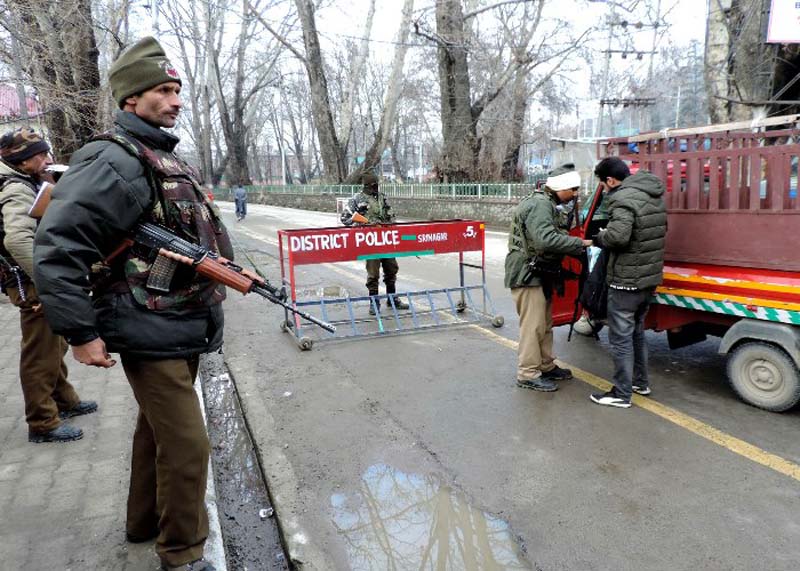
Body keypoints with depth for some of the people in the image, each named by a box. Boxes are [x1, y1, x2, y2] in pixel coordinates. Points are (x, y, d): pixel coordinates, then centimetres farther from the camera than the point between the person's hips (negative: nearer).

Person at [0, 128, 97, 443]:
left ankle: (64, 400, 39)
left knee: (55, 347, 22)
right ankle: (42, 423, 11)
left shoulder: (29, 185, 15)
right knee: (40, 356, -1)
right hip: (34, 287, -10)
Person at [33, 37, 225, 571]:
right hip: (151, 333, -9)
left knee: (157, 428, 22)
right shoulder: (115, 160, -16)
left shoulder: (167, 158, 13)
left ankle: (145, 521, 42)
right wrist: (81, 332, -21)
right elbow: (57, 246, -20)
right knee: (186, 445, -4)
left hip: (182, 329, 9)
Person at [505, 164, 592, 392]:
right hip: (528, 276, -11)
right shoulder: (540, 204, -19)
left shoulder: (547, 203, 16)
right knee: (533, 326, -4)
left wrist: (575, 245, 2)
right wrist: (580, 243, -23)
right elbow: (546, 240, -30)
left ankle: (547, 366, 29)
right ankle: (528, 375, 5)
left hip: (540, 275, 11)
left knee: (545, 324, 18)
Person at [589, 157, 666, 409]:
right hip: (650, 277, 9)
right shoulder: (654, 195, 11)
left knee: (621, 338, 0)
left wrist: (598, 239, -12)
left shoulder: (624, 198, -19)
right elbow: (661, 230, 17)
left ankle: (622, 394, 8)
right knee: (637, 332, 23)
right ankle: (641, 382, 34)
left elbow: (618, 236, -32)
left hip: (626, 281, -9)